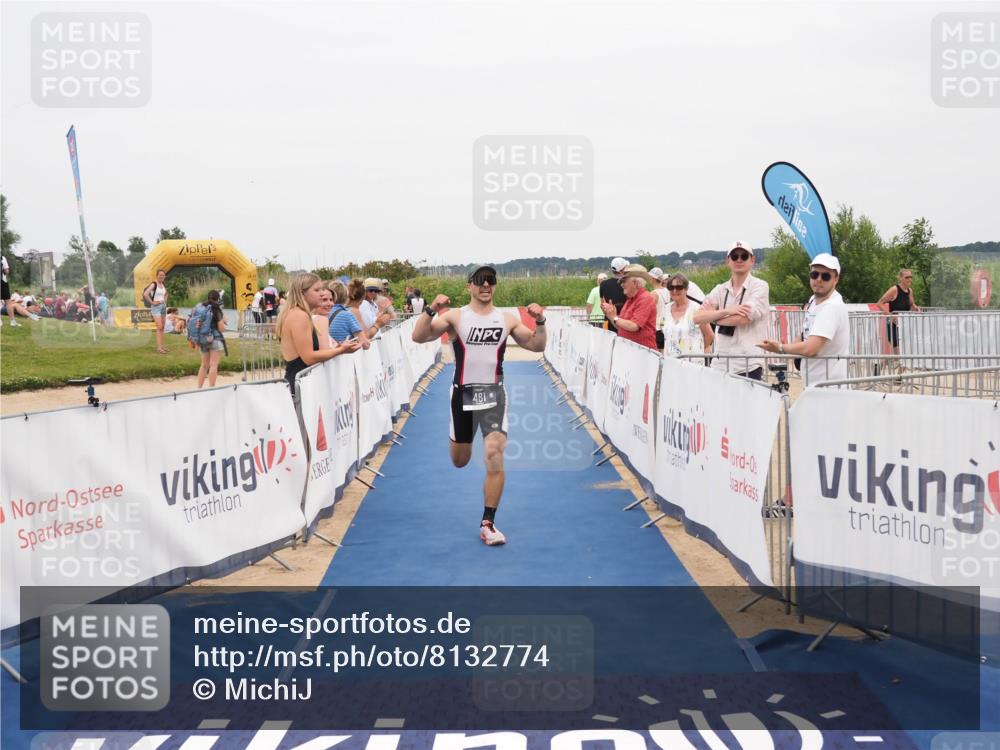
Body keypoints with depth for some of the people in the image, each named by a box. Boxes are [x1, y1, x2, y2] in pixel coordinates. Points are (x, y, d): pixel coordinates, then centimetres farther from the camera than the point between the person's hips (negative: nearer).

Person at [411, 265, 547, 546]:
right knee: (459, 461, 15)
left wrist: (540, 322, -11)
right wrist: (431, 310, -27)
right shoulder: (455, 316, -4)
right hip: (463, 393, 0)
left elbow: (537, 346, 7)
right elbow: (418, 337, -12)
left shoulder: (507, 320, 3)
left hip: (493, 393, 0)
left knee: (494, 455, -17)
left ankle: (488, 524, -4)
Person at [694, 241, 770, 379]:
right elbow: (697, 318, 1)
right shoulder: (720, 290, 13)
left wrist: (712, 315, 2)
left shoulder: (760, 286, 0)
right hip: (720, 365, 4)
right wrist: (726, 311, -14)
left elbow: (744, 318, -13)